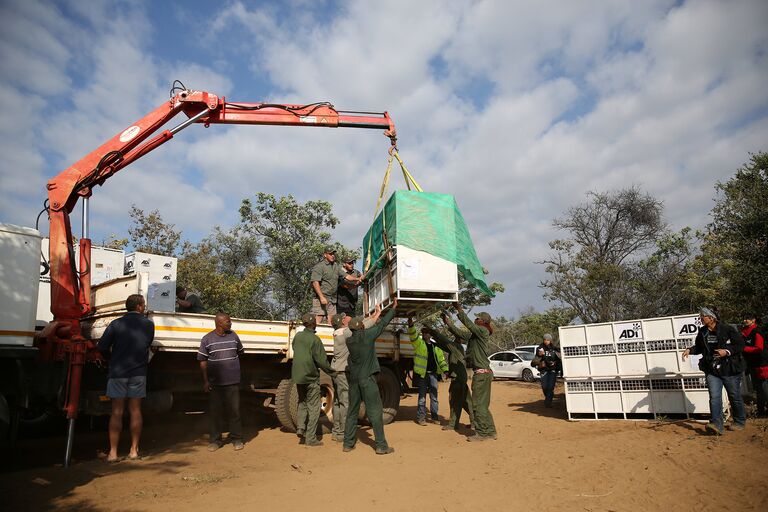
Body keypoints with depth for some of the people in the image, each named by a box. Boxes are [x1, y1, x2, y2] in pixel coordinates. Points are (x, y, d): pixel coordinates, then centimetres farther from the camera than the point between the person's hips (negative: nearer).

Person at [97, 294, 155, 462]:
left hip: (118, 372, -1)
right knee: (135, 410, 8)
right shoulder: (148, 324, 0)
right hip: (138, 372, 1)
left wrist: (114, 355, 12)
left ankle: (113, 452, 5)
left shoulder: (117, 324, -7)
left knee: (117, 412, 4)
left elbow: (102, 347, -8)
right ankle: (134, 450, 12)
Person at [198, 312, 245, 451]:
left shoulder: (233, 336, 5)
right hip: (214, 383, -2)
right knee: (215, 411, 6)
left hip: (232, 381, 2)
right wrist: (205, 381, -4)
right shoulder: (207, 339, -3)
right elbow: (203, 361, -1)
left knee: (234, 410, 5)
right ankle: (215, 440, 19)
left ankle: (236, 438, 17)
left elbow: (240, 352, 19)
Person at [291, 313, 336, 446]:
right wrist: (332, 372, -3)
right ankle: (311, 438, 4)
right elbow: (321, 361, -15)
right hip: (311, 377, -6)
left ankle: (300, 428, 7)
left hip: (297, 375, 6)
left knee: (302, 403, 22)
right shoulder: (314, 339, -15)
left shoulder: (297, 336, 3)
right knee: (313, 407, 3)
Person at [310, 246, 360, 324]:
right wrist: (321, 297, -21)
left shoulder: (337, 266, 16)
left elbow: (346, 276, 11)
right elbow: (315, 282, -14)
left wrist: (356, 279, -8)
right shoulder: (319, 266, -6)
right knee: (318, 322, -10)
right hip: (321, 298, -7)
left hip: (332, 299, 7)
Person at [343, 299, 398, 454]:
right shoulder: (367, 335, -9)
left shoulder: (349, 341, 6)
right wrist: (393, 308, 15)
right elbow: (383, 323, 2)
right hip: (367, 378, -6)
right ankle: (381, 445, 0)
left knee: (352, 411, 14)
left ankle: (348, 443, 17)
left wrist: (376, 318, 30)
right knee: (375, 411, -2)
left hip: (354, 379, 6)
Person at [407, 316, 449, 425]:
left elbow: (441, 358, 16)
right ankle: (421, 417, 6)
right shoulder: (418, 342, 1)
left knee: (434, 396, 9)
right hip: (422, 373, -4)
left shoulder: (435, 345, 14)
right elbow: (413, 336, -19)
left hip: (433, 373, 4)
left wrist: (445, 370, 5)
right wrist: (411, 324, -36)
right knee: (422, 396, 0)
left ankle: (434, 416, 18)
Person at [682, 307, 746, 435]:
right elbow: (698, 347, 17)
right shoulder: (702, 332, 6)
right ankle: (717, 425, -15)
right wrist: (689, 350, -2)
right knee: (714, 397, -8)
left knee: (735, 397, 10)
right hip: (712, 370, 4)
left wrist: (727, 351, -21)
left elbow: (740, 344, -7)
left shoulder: (727, 329, -10)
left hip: (729, 369, -4)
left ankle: (740, 422, 29)